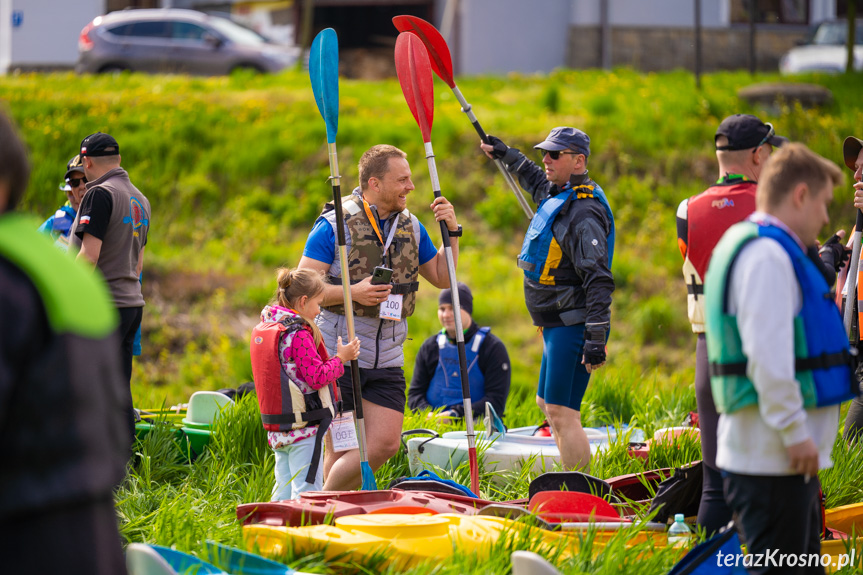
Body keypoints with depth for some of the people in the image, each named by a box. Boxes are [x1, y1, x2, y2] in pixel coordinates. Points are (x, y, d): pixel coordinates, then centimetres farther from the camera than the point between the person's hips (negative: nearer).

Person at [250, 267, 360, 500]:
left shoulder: (263, 329, 10)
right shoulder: (299, 334, -17)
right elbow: (317, 378, -18)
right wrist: (340, 358, -5)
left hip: (277, 429, 9)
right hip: (304, 428, -9)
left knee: (284, 489, 14)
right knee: (306, 490, -7)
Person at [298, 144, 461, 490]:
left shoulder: (410, 227, 10)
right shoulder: (335, 225, -8)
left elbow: (443, 278, 17)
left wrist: (451, 232, 3)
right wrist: (352, 292, -24)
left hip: (386, 358, 5)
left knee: (385, 444, -3)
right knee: (341, 450, -1)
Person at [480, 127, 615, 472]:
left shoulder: (584, 213, -18)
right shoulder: (556, 195, 12)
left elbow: (598, 281, -24)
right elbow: (535, 179, 41)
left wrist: (596, 339, -28)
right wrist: (505, 155, 46)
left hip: (573, 326, -11)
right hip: (557, 325, 11)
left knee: (561, 412, -14)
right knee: (547, 404, 17)